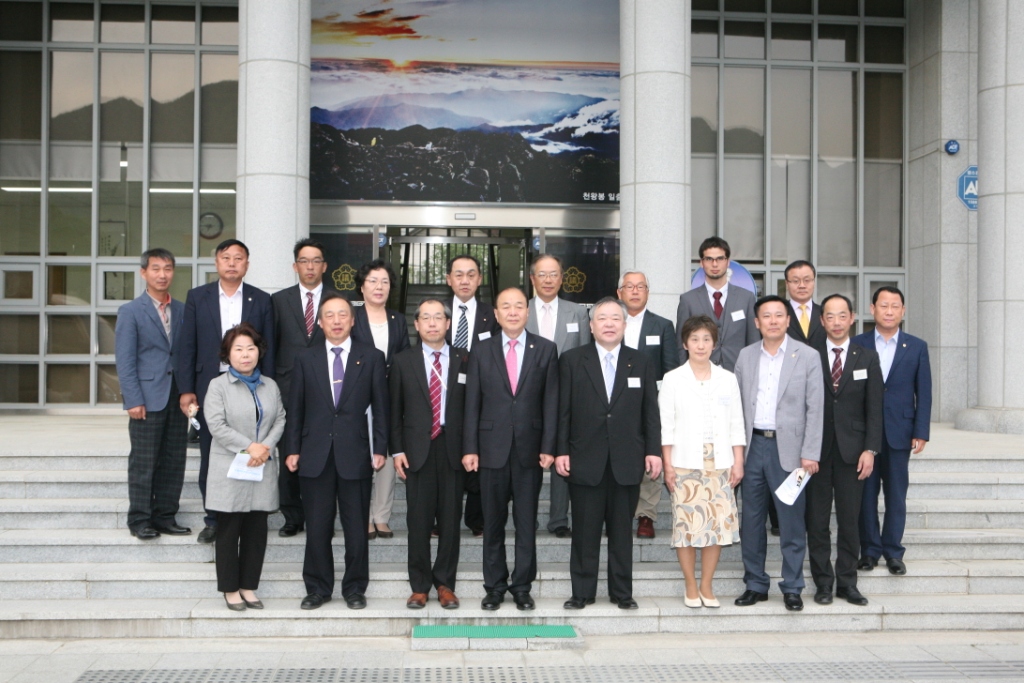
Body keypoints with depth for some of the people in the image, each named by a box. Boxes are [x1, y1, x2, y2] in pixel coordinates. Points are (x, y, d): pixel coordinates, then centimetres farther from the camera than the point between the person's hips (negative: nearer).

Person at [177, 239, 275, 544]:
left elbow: (268, 350, 4)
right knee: (210, 457, 7)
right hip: (209, 387, 1)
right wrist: (186, 390, -3)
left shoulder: (261, 300, 4)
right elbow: (187, 347, 4)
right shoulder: (197, 297, 6)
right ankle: (213, 519, 19)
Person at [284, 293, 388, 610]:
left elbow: (380, 407, 3)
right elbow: (295, 408, 8)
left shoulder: (372, 358, 4)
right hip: (315, 456, 1)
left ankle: (355, 588, 19)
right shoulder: (306, 359, 8)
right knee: (317, 528, 6)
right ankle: (318, 588, 20)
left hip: (355, 455, -1)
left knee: (356, 528, 5)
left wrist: (380, 449, -2)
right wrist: (292, 450, 2)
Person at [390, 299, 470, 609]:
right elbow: (394, 409, 6)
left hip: (452, 449, 0)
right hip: (417, 449, 0)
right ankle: (419, 586, 14)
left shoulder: (463, 360, 6)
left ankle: (445, 583, 17)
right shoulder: (403, 361, 6)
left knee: (450, 518, 5)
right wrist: (397, 450, -1)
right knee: (418, 519, 3)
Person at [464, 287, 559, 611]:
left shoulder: (546, 350, 4)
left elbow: (551, 402, 1)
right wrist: (470, 448, -2)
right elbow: (472, 404, 4)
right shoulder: (482, 351, 6)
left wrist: (548, 447, -5)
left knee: (527, 523, 5)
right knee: (493, 523, 8)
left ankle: (522, 586, 17)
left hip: (530, 448, 0)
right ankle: (494, 587, 19)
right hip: (492, 448, 1)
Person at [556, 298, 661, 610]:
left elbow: (650, 411, 8)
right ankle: (582, 592, 14)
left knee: (622, 531, 8)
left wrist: (654, 450, 1)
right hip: (586, 460, -1)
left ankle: (622, 592, 18)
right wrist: (561, 451, -4)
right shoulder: (572, 360, 5)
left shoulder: (641, 362, 10)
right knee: (585, 531, 4)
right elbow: (563, 410, 2)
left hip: (627, 461, 1)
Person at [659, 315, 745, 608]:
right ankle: (691, 587, 12)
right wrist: (667, 464, -4)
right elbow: (666, 426, 1)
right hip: (685, 465, -2)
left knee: (719, 524, 1)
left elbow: (736, 424, 10)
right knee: (686, 526, -2)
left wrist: (738, 462, 4)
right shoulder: (673, 379, 3)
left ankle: (707, 586, 15)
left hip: (720, 464, 2)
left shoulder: (728, 379, 10)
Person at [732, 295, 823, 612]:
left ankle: (792, 588, 15)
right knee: (750, 521, 8)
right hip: (753, 446, 3)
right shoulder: (745, 356, 8)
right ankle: (755, 585, 21)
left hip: (788, 448, -3)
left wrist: (810, 453, -9)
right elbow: (738, 406, 10)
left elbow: (815, 408, -4)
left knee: (792, 523, 2)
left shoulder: (808, 356, -1)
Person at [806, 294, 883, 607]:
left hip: (851, 450, 1)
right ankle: (823, 582, 16)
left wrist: (870, 449, -5)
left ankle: (847, 583, 16)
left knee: (850, 520, 5)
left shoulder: (867, 358, 7)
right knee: (817, 520, 4)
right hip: (817, 449, -1)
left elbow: (874, 408, 4)